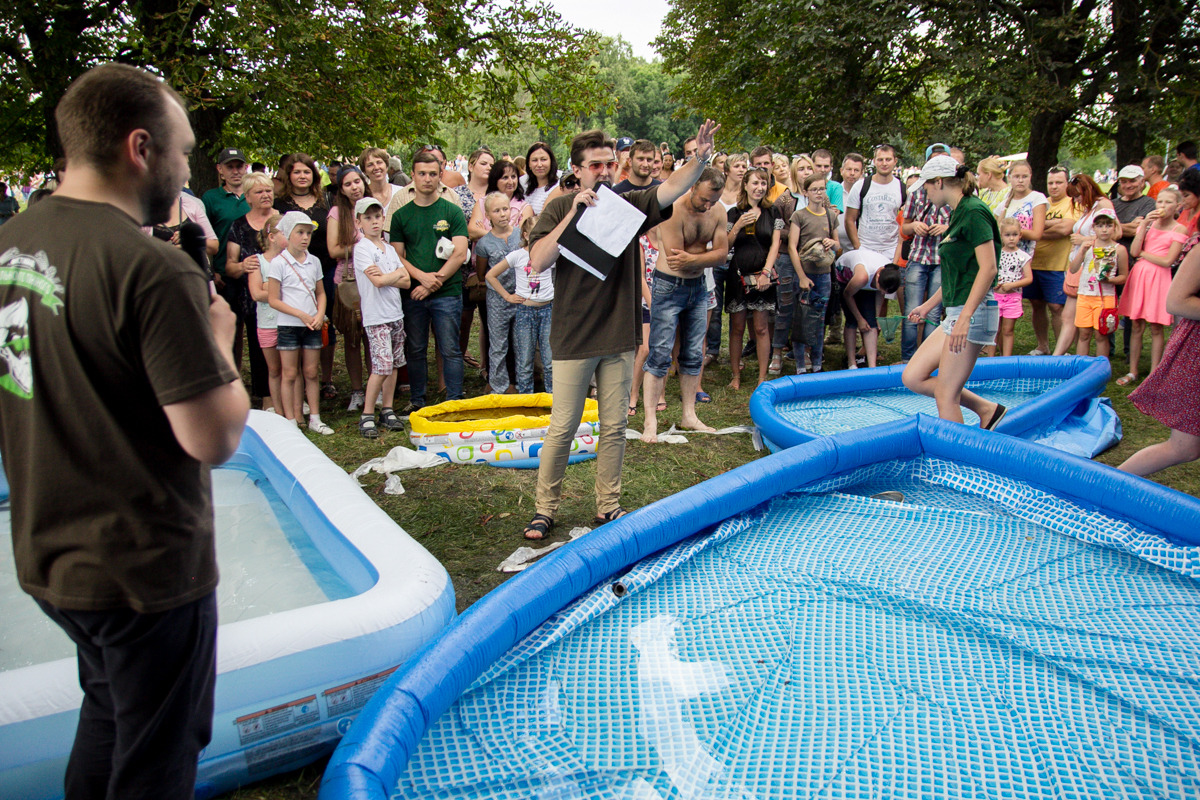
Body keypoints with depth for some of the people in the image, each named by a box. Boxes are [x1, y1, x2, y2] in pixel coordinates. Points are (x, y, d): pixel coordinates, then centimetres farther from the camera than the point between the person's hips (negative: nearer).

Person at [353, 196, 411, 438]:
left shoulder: (389, 249, 14)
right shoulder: (361, 249, -6)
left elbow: (406, 282, 6)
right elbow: (377, 282, -17)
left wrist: (384, 276, -10)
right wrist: (397, 273, 0)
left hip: (396, 314, 7)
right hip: (376, 317, -7)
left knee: (394, 364, 8)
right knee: (382, 365, -13)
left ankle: (388, 410, 17)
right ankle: (367, 415, -3)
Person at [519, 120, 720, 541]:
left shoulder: (629, 206, 5)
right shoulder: (560, 209, -2)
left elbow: (670, 189, -11)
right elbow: (537, 262, -15)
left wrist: (699, 159, -29)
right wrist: (574, 214, -20)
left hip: (619, 336, 3)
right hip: (574, 337, -3)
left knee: (614, 427, 10)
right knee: (562, 428, 4)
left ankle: (608, 506, 25)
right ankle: (545, 508, 19)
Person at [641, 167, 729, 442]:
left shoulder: (717, 212, 0)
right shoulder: (674, 210, -19)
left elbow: (722, 254, -6)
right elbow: (676, 260, -24)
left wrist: (692, 258, -21)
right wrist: (706, 256, -14)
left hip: (698, 287, 6)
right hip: (670, 287, -6)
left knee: (694, 355, 11)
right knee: (660, 355, -6)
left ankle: (689, 416, 21)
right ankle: (650, 422, -2)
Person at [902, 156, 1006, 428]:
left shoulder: (974, 211, -12)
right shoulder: (959, 213, 17)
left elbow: (987, 268, -21)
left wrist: (965, 317, -27)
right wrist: (928, 305, 31)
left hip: (973, 312, -10)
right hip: (957, 312, 10)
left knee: (945, 394, -6)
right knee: (912, 377, 8)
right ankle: (986, 409, 16)